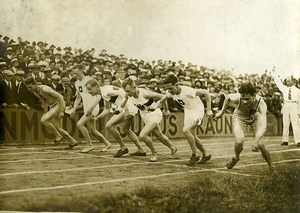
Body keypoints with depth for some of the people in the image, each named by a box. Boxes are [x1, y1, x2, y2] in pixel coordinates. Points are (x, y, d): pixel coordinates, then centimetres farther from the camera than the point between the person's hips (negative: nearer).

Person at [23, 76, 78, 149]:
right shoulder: (35, 92, 1)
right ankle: (73, 142, 21)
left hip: (59, 105, -9)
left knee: (43, 120, -21)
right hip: (53, 107, 9)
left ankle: (58, 136, -8)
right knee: (58, 129, 8)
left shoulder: (45, 89, -27)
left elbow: (60, 97, -25)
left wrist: (61, 112, -25)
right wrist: (46, 114, 18)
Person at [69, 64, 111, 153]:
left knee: (79, 124, -18)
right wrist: (74, 109, 10)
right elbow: (78, 98, 22)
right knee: (92, 130, 12)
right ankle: (107, 143, 29)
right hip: (86, 108, 8)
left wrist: (91, 108, -26)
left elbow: (98, 96, -20)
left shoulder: (89, 80, -15)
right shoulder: (77, 83, 10)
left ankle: (89, 145, -5)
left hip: (93, 108, -8)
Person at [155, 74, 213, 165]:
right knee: (192, 135, 10)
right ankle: (206, 155, 29)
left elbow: (206, 93, -26)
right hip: (187, 111, 8)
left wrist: (209, 109, -27)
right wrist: (158, 103, -17)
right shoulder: (171, 93, -15)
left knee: (186, 130, -25)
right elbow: (162, 99, 6)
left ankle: (194, 155, -8)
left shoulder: (187, 91, -34)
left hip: (197, 110, -8)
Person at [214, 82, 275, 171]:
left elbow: (263, 124, -49)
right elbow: (228, 96, -10)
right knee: (239, 141, -24)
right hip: (240, 117, 0)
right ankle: (236, 158, 11)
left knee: (260, 144, -13)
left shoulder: (260, 102, -40)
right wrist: (222, 112, 0)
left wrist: (258, 135, -68)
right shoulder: (237, 98, -37)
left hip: (255, 116, 0)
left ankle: (271, 166, 16)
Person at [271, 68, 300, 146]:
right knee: (285, 124, 4)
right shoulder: (284, 88, 14)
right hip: (286, 107, 3)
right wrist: (274, 73, 5)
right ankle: (285, 140, 7)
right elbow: (278, 82, 11)